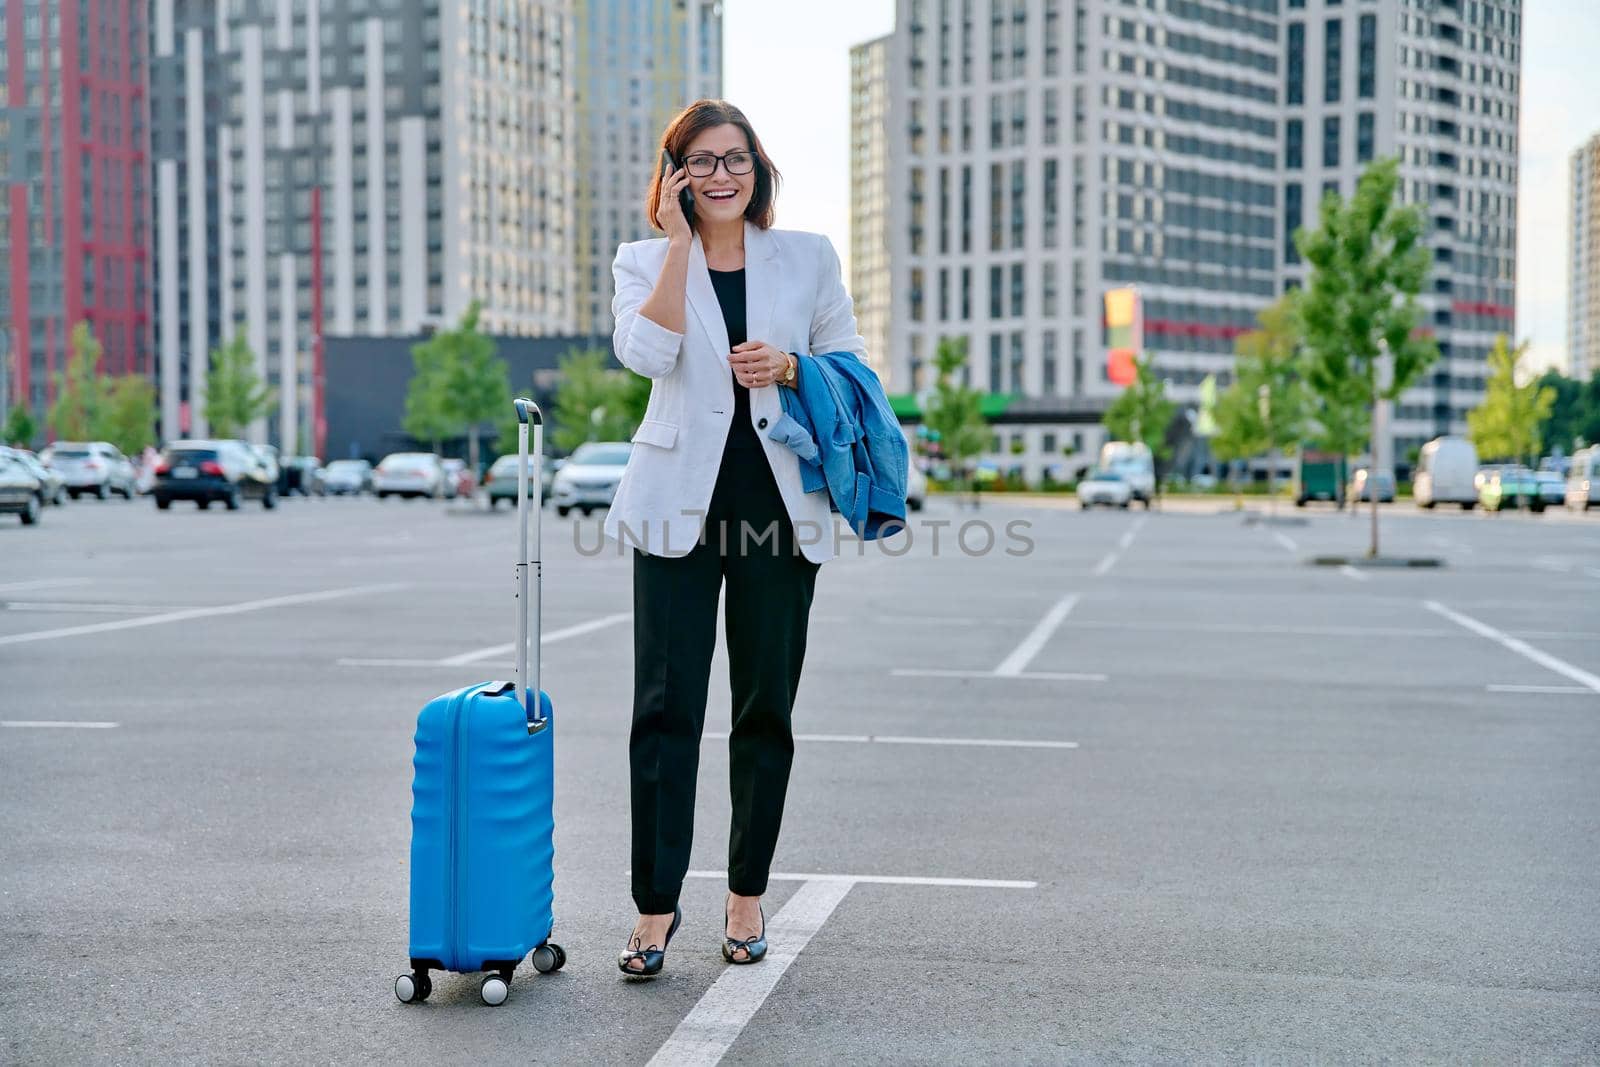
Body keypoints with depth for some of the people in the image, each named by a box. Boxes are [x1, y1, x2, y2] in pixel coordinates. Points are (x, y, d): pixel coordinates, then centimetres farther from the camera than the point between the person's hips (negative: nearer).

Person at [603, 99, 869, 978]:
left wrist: (790, 366, -9)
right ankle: (656, 903, 4)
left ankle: (747, 893, 21)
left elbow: (853, 367, 11)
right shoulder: (644, 261, 7)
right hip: (681, 507, -1)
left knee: (766, 709, 8)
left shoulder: (808, 258, 10)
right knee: (665, 706, -5)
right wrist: (680, 243, -10)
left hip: (780, 507, 1)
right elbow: (646, 353, -12)